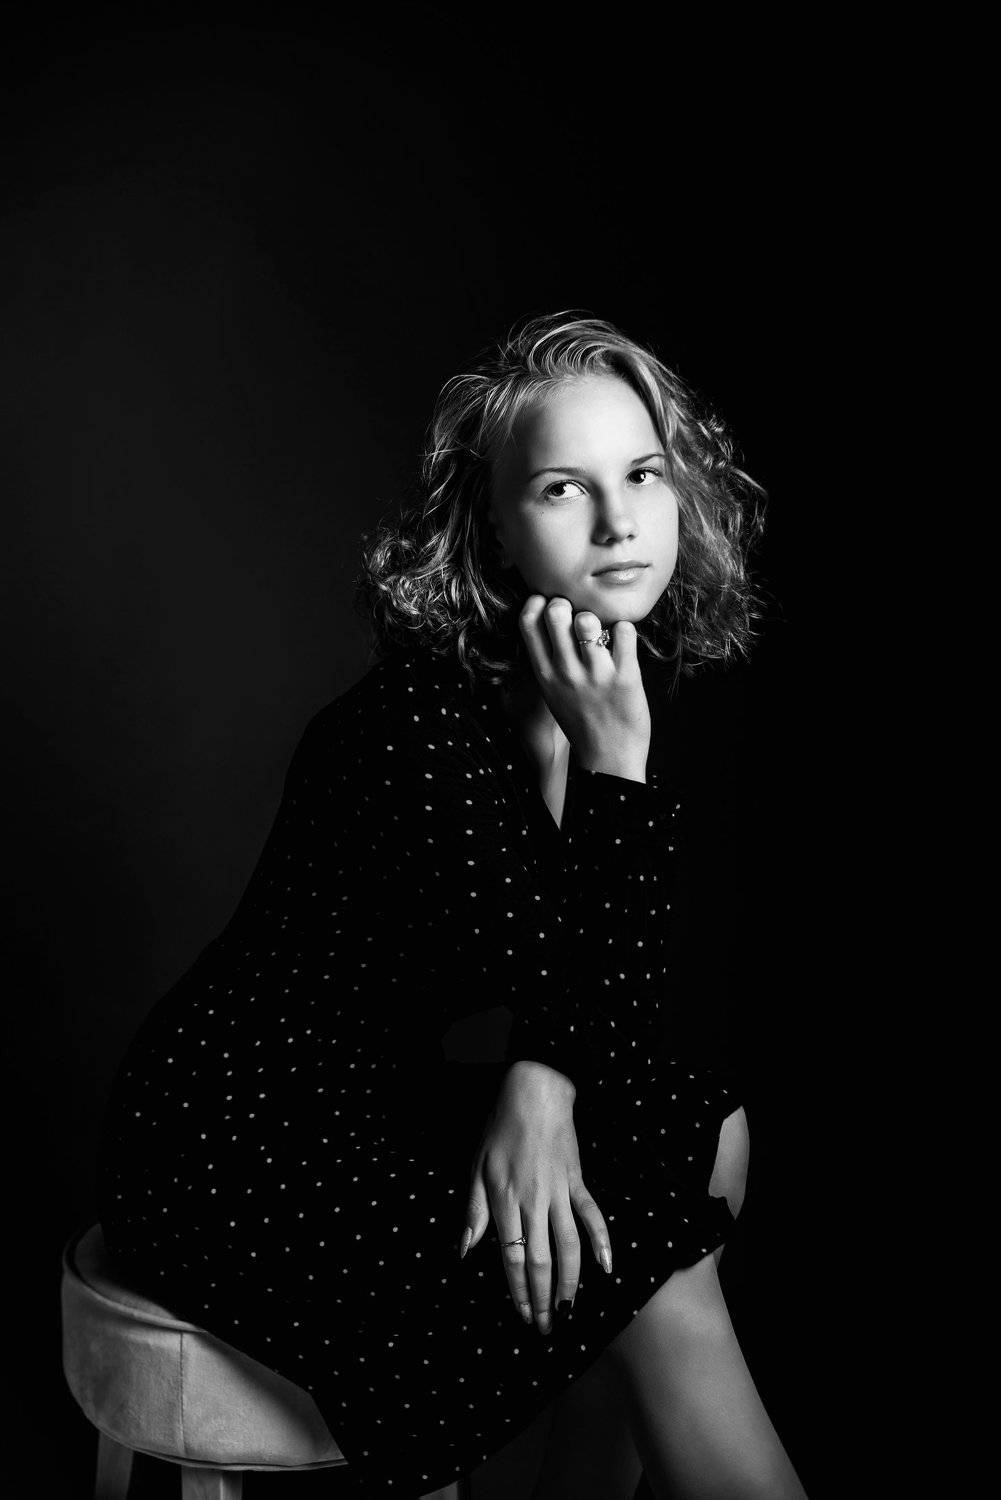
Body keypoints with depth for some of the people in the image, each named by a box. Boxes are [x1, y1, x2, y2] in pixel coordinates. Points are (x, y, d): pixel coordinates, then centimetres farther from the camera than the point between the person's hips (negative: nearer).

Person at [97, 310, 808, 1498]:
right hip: (234, 1145, -8)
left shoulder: (630, 681, 0)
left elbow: (618, 982, 1)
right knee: (656, 1287, -16)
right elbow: (594, 1003, -25)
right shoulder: (425, 720, -25)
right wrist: (614, 760, -29)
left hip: (375, 1098, 8)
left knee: (712, 1136, 4)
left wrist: (540, 1083, -18)